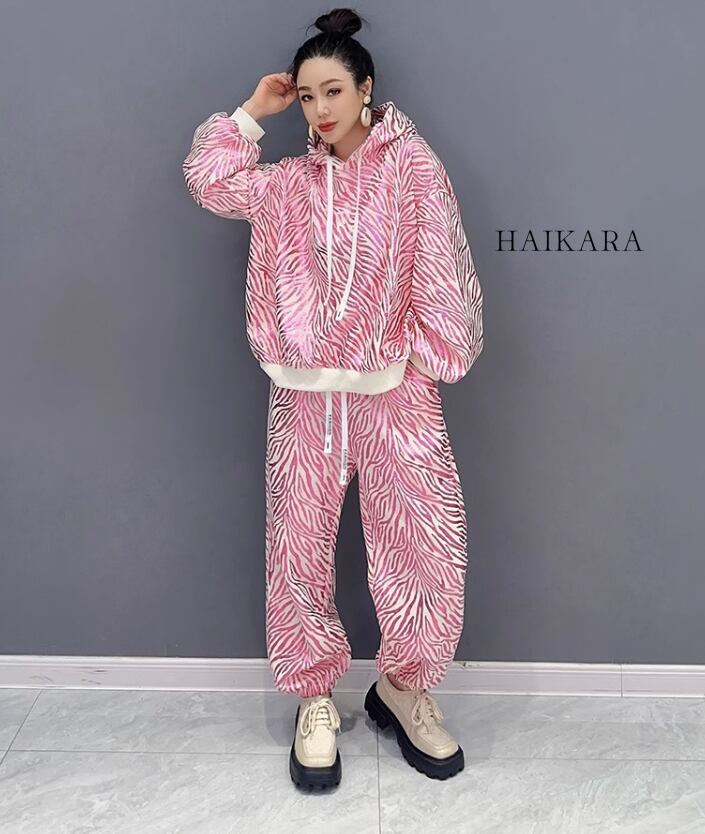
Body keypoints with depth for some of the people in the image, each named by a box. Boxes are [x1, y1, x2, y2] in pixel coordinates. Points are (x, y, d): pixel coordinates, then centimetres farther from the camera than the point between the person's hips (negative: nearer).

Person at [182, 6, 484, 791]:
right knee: (298, 549, 6)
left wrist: (432, 356, -6)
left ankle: (404, 689, 24)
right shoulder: (287, 182, 11)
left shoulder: (412, 168, 0)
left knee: (425, 543, 0)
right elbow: (209, 178, 8)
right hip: (305, 396, 3)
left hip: (394, 393, -2)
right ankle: (315, 701, 24)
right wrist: (253, 110, 9)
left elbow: (439, 272, -3)